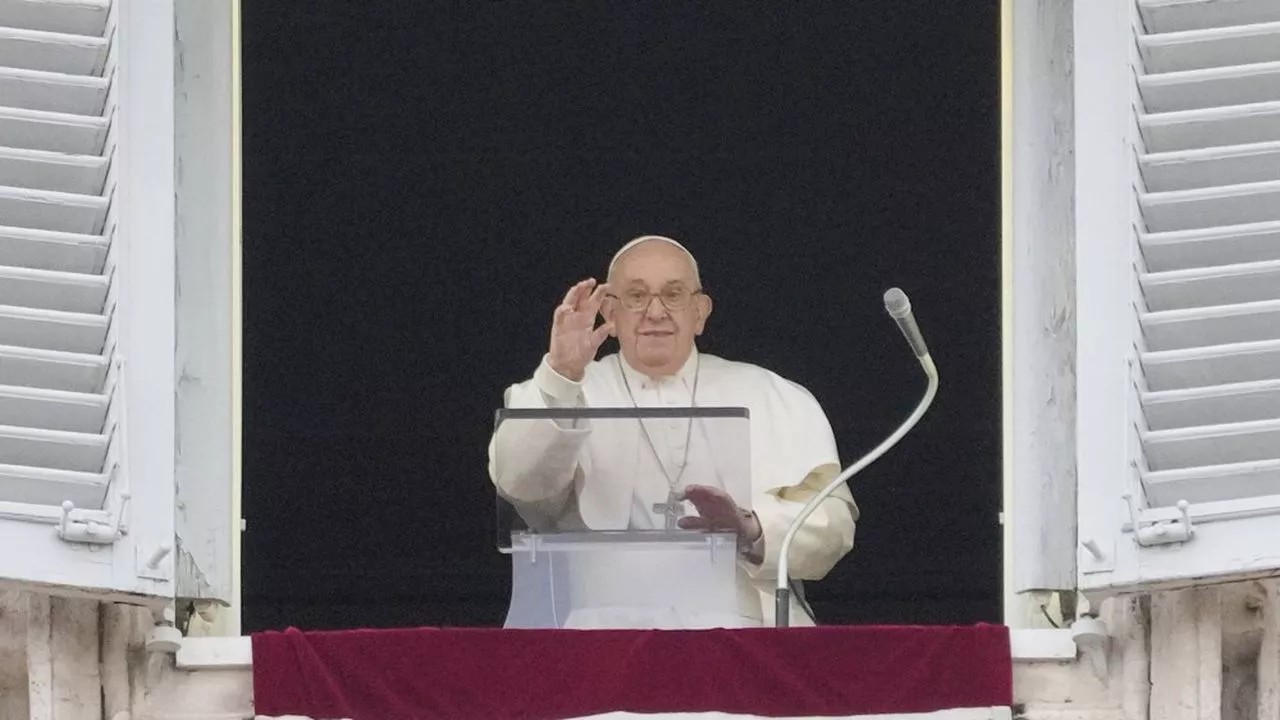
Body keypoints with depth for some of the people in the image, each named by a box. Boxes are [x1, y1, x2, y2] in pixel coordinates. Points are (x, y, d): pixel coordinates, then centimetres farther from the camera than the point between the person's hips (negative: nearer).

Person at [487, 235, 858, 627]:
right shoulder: (564, 398, 13)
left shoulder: (775, 399, 17)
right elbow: (520, 481, -7)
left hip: (746, 622, 1)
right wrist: (560, 378, -23)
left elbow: (832, 525, 7)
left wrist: (752, 529, -14)